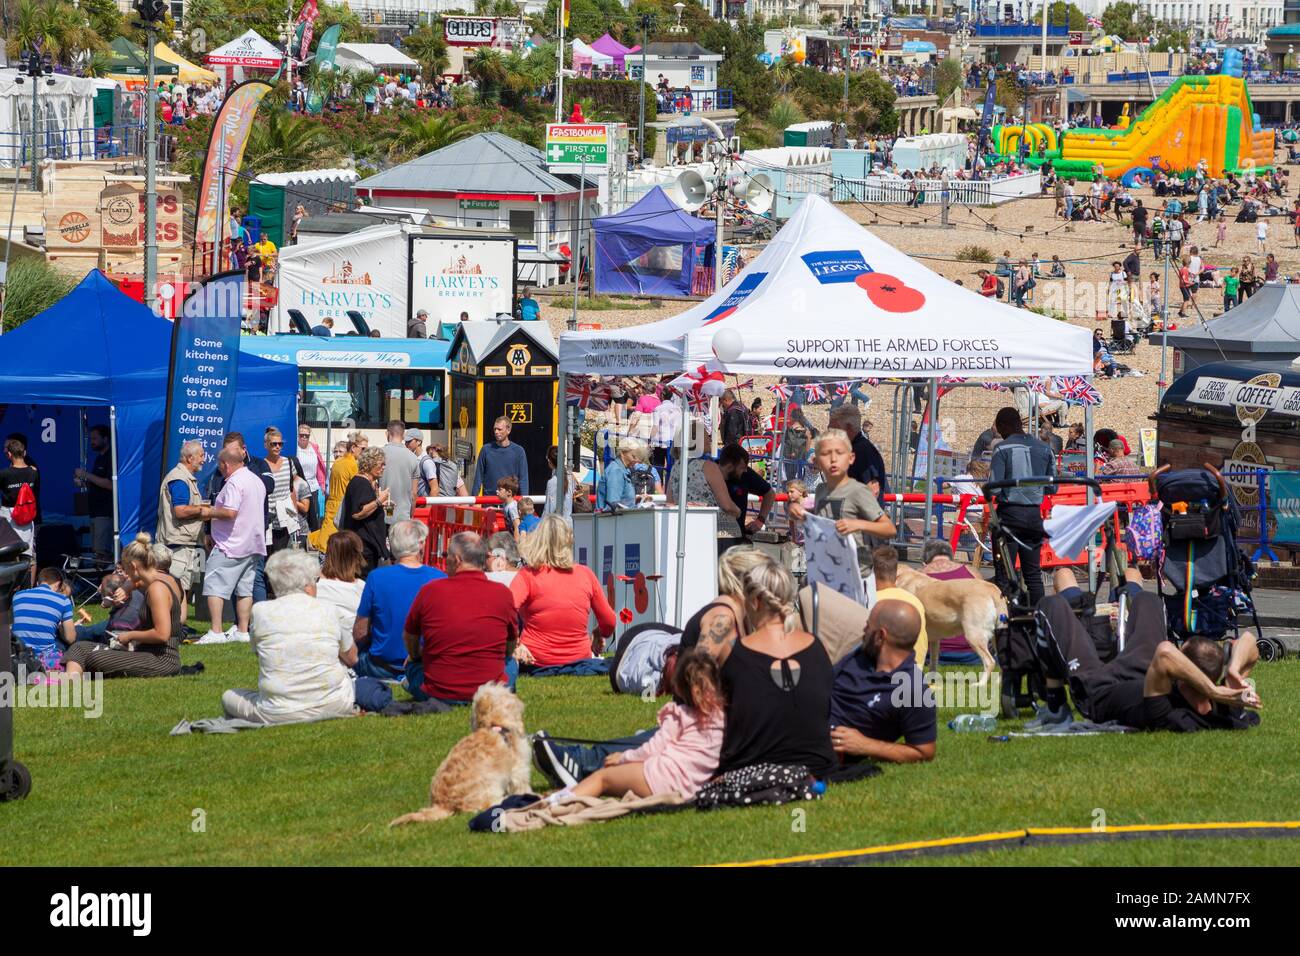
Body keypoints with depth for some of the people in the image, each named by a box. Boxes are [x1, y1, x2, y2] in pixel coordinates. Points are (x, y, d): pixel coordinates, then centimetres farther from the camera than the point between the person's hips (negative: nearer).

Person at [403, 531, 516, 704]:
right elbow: (510, 648, 11)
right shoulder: (502, 593, -5)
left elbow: (409, 638, 11)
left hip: (438, 694, 1)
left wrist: (417, 656, 34)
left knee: (412, 665, 32)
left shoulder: (430, 591, -7)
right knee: (511, 664, 31)